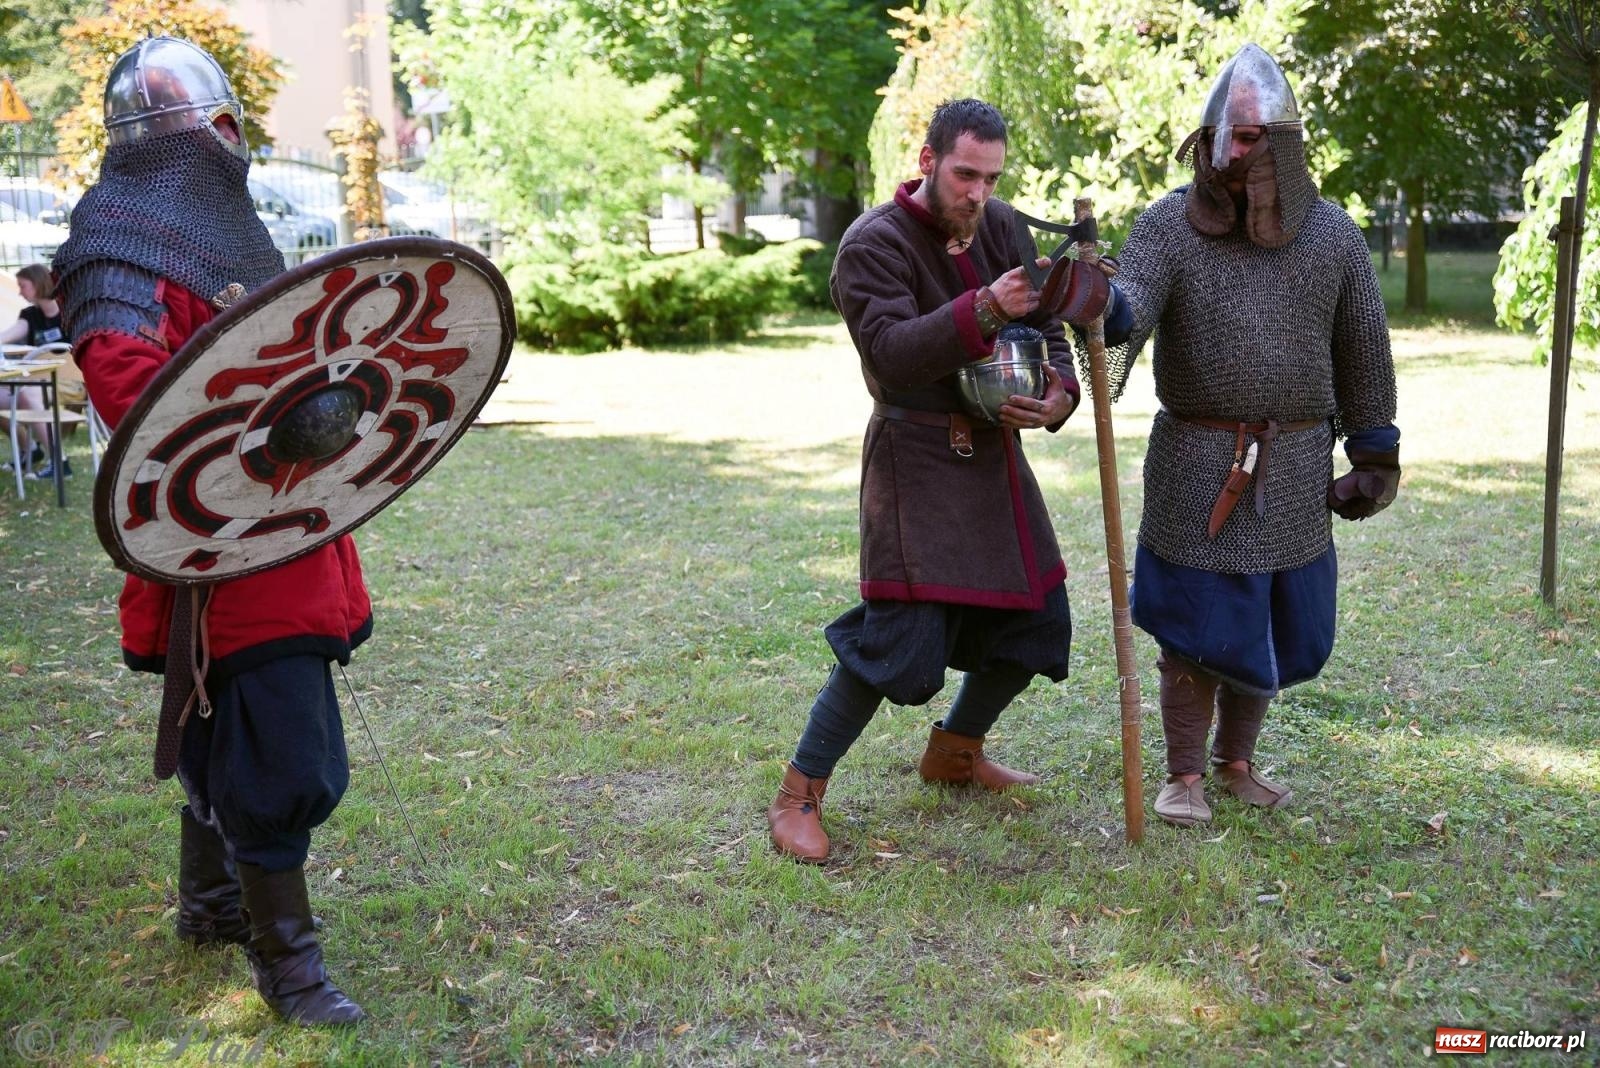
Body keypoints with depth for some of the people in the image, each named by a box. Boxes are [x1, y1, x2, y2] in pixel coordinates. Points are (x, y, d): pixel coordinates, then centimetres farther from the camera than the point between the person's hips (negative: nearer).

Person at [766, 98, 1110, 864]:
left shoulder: (1002, 227, 7)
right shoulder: (873, 244, -13)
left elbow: (1044, 328, 10)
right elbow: (892, 353, -26)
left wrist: (1060, 392, -11)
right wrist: (983, 310, -37)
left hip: (995, 454, 8)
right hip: (916, 460, -7)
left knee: (1035, 620, 12)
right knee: (900, 631, -16)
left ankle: (955, 749, 36)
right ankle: (799, 793, -1)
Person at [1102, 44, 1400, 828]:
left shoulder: (1332, 235, 2)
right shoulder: (1168, 226, -7)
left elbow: (1364, 352, 9)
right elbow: (1124, 310, -23)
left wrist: (1375, 456, 9)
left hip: (1293, 468, 3)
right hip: (1196, 463, -3)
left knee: (1275, 624, 11)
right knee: (1197, 625, 1)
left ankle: (1236, 762, 30)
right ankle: (1183, 774, 17)